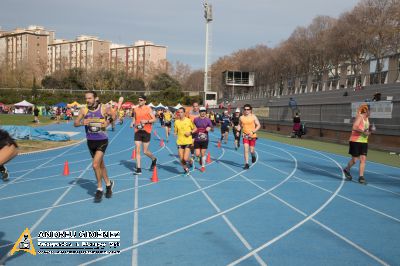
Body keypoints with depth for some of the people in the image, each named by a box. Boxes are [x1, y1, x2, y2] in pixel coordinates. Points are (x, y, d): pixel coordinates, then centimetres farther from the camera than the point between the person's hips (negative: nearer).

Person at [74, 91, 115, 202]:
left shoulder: (103, 109, -10)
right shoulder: (84, 110, -3)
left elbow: (114, 115, 6)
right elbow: (75, 123, -2)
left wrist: (108, 121, -13)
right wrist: (82, 123, -24)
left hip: (102, 141, -4)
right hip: (90, 141, 4)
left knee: (96, 165, -15)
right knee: (101, 165, 17)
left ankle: (99, 189, 1)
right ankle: (108, 184, 38)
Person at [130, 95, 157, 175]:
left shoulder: (148, 109, -5)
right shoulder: (136, 109, 7)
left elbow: (154, 119, -5)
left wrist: (146, 121, -20)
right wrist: (132, 123, 0)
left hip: (146, 132, -4)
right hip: (137, 131, 4)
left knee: (145, 151, 0)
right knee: (137, 150, -3)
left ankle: (154, 159, 32)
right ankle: (138, 169, 2)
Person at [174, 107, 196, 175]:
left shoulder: (189, 120, -6)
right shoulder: (176, 121, 2)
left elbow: (195, 129, 4)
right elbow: (175, 131, 11)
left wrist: (190, 132, -13)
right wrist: (175, 133, -11)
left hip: (188, 142, -3)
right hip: (180, 142, 3)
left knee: (185, 159, -13)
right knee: (181, 159, 2)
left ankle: (191, 161, 22)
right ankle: (186, 170, 28)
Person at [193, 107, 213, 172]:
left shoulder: (207, 120, -1)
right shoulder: (196, 119, 1)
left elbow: (212, 129, 2)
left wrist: (210, 128, -20)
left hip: (204, 140, -1)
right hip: (197, 140, 1)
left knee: (203, 154, 2)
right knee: (197, 154, -3)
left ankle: (203, 166, 21)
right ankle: (200, 158, 33)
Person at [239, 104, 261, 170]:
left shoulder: (253, 117, -6)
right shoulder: (241, 118, 1)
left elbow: (258, 125, -6)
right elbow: (240, 125, 16)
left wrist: (253, 132, -19)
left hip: (252, 136, -1)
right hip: (245, 136, 1)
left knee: (251, 151, 4)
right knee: (246, 150, -10)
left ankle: (253, 156, 40)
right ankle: (246, 164, -4)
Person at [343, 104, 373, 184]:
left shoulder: (367, 119, 14)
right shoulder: (359, 117, -12)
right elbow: (354, 127, -25)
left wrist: (370, 130, 7)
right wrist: (363, 131, -28)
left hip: (364, 142, 7)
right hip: (355, 141, -7)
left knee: (363, 159, -2)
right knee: (354, 160, 0)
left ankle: (361, 177, 1)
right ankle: (347, 170, 28)